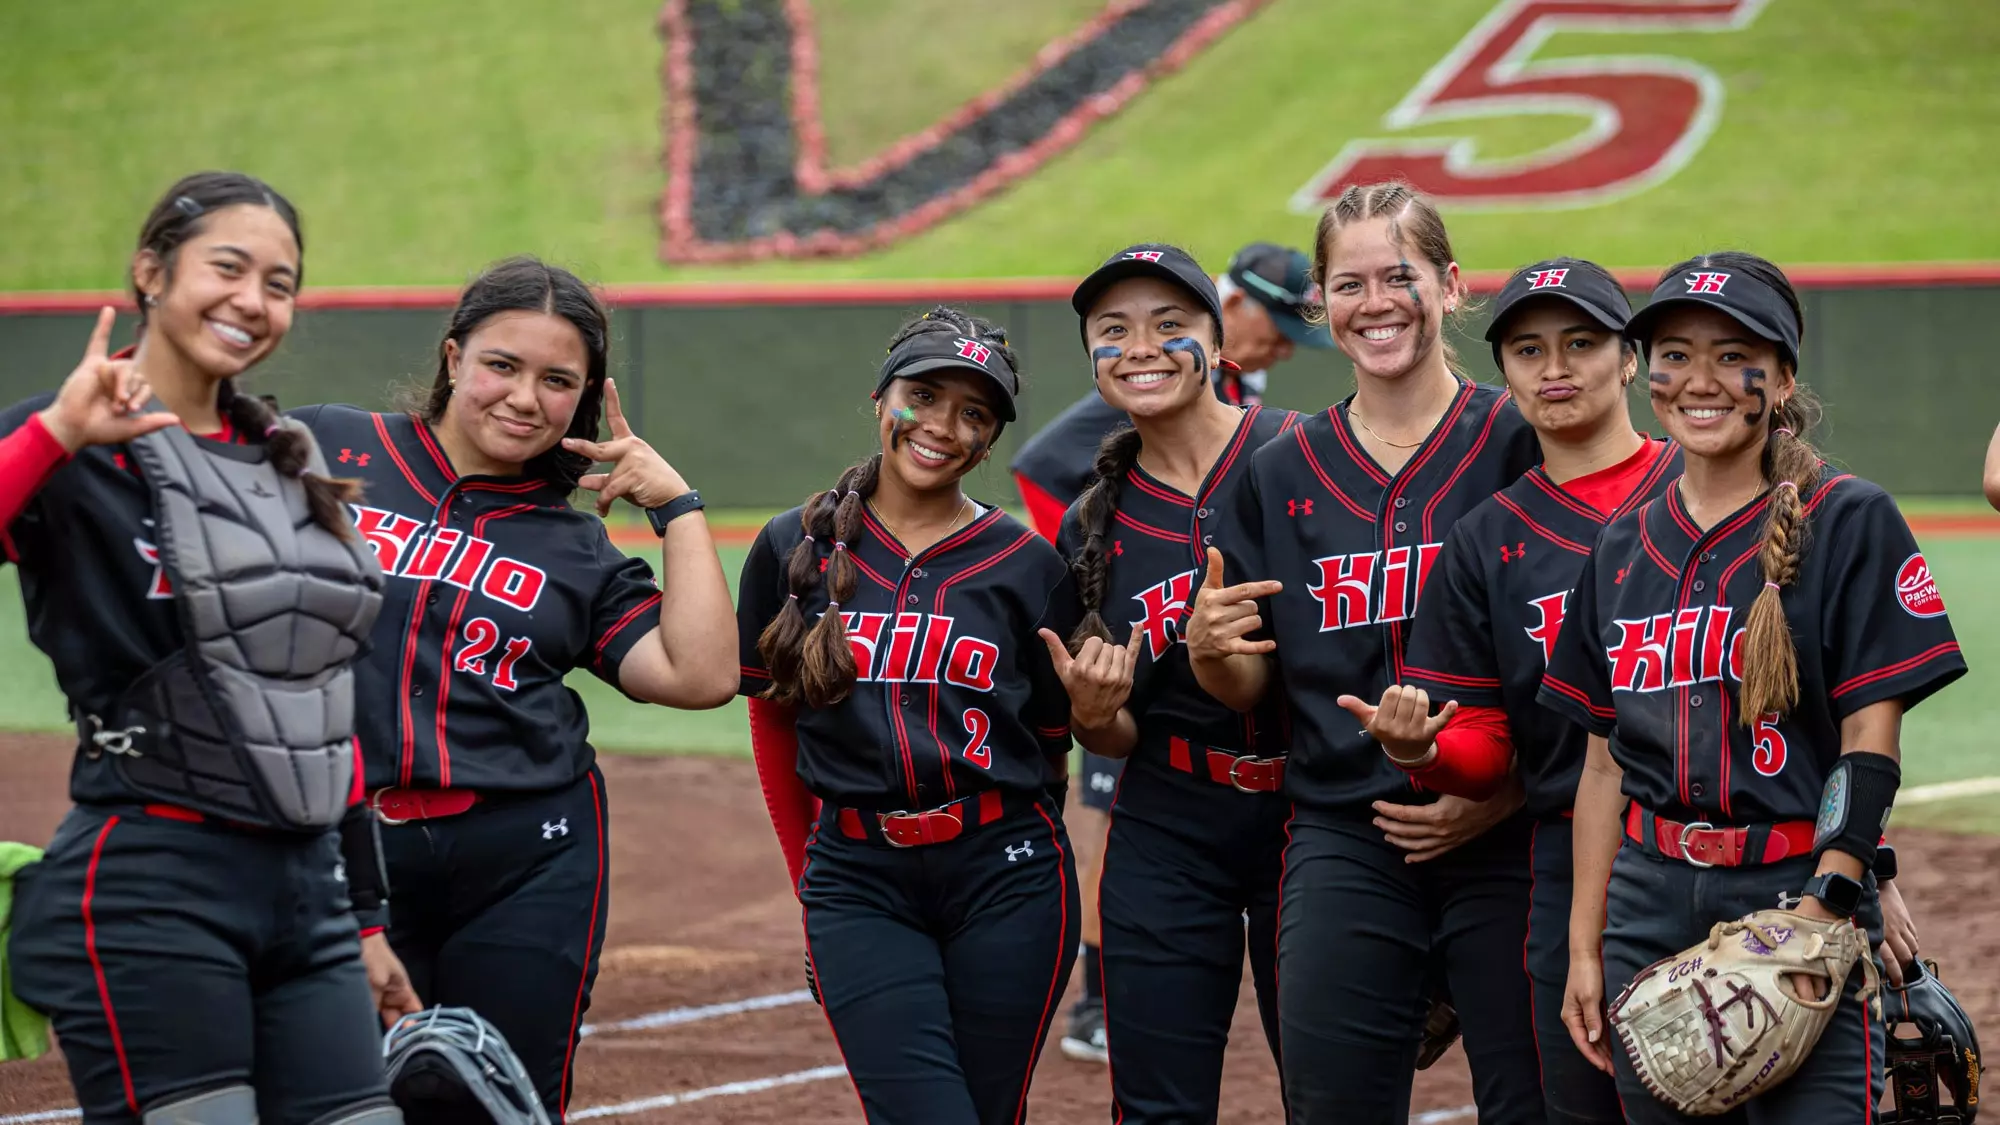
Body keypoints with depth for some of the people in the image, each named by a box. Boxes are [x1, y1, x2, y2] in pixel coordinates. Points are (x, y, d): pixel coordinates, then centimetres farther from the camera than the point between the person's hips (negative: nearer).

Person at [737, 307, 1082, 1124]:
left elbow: (1049, 752, 9)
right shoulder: (792, 550, 6)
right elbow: (772, 726, 13)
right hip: (857, 882, 0)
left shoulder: (1029, 567, 3)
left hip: (1004, 877, 0)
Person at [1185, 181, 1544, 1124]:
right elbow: (1254, 687, 13)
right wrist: (1210, 653, -9)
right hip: (1342, 845, 3)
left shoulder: (1522, 445, -2)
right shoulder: (1282, 475, 10)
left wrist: (1503, 792, -15)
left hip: (1503, 839, -3)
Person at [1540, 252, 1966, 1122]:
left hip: (1800, 896, -5)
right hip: (1650, 911, 5)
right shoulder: (1624, 548, 13)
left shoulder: (1848, 521, -2)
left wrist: (1821, 910, -16)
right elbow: (1605, 762, 14)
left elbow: (1869, 744, -7)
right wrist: (1585, 945, 11)